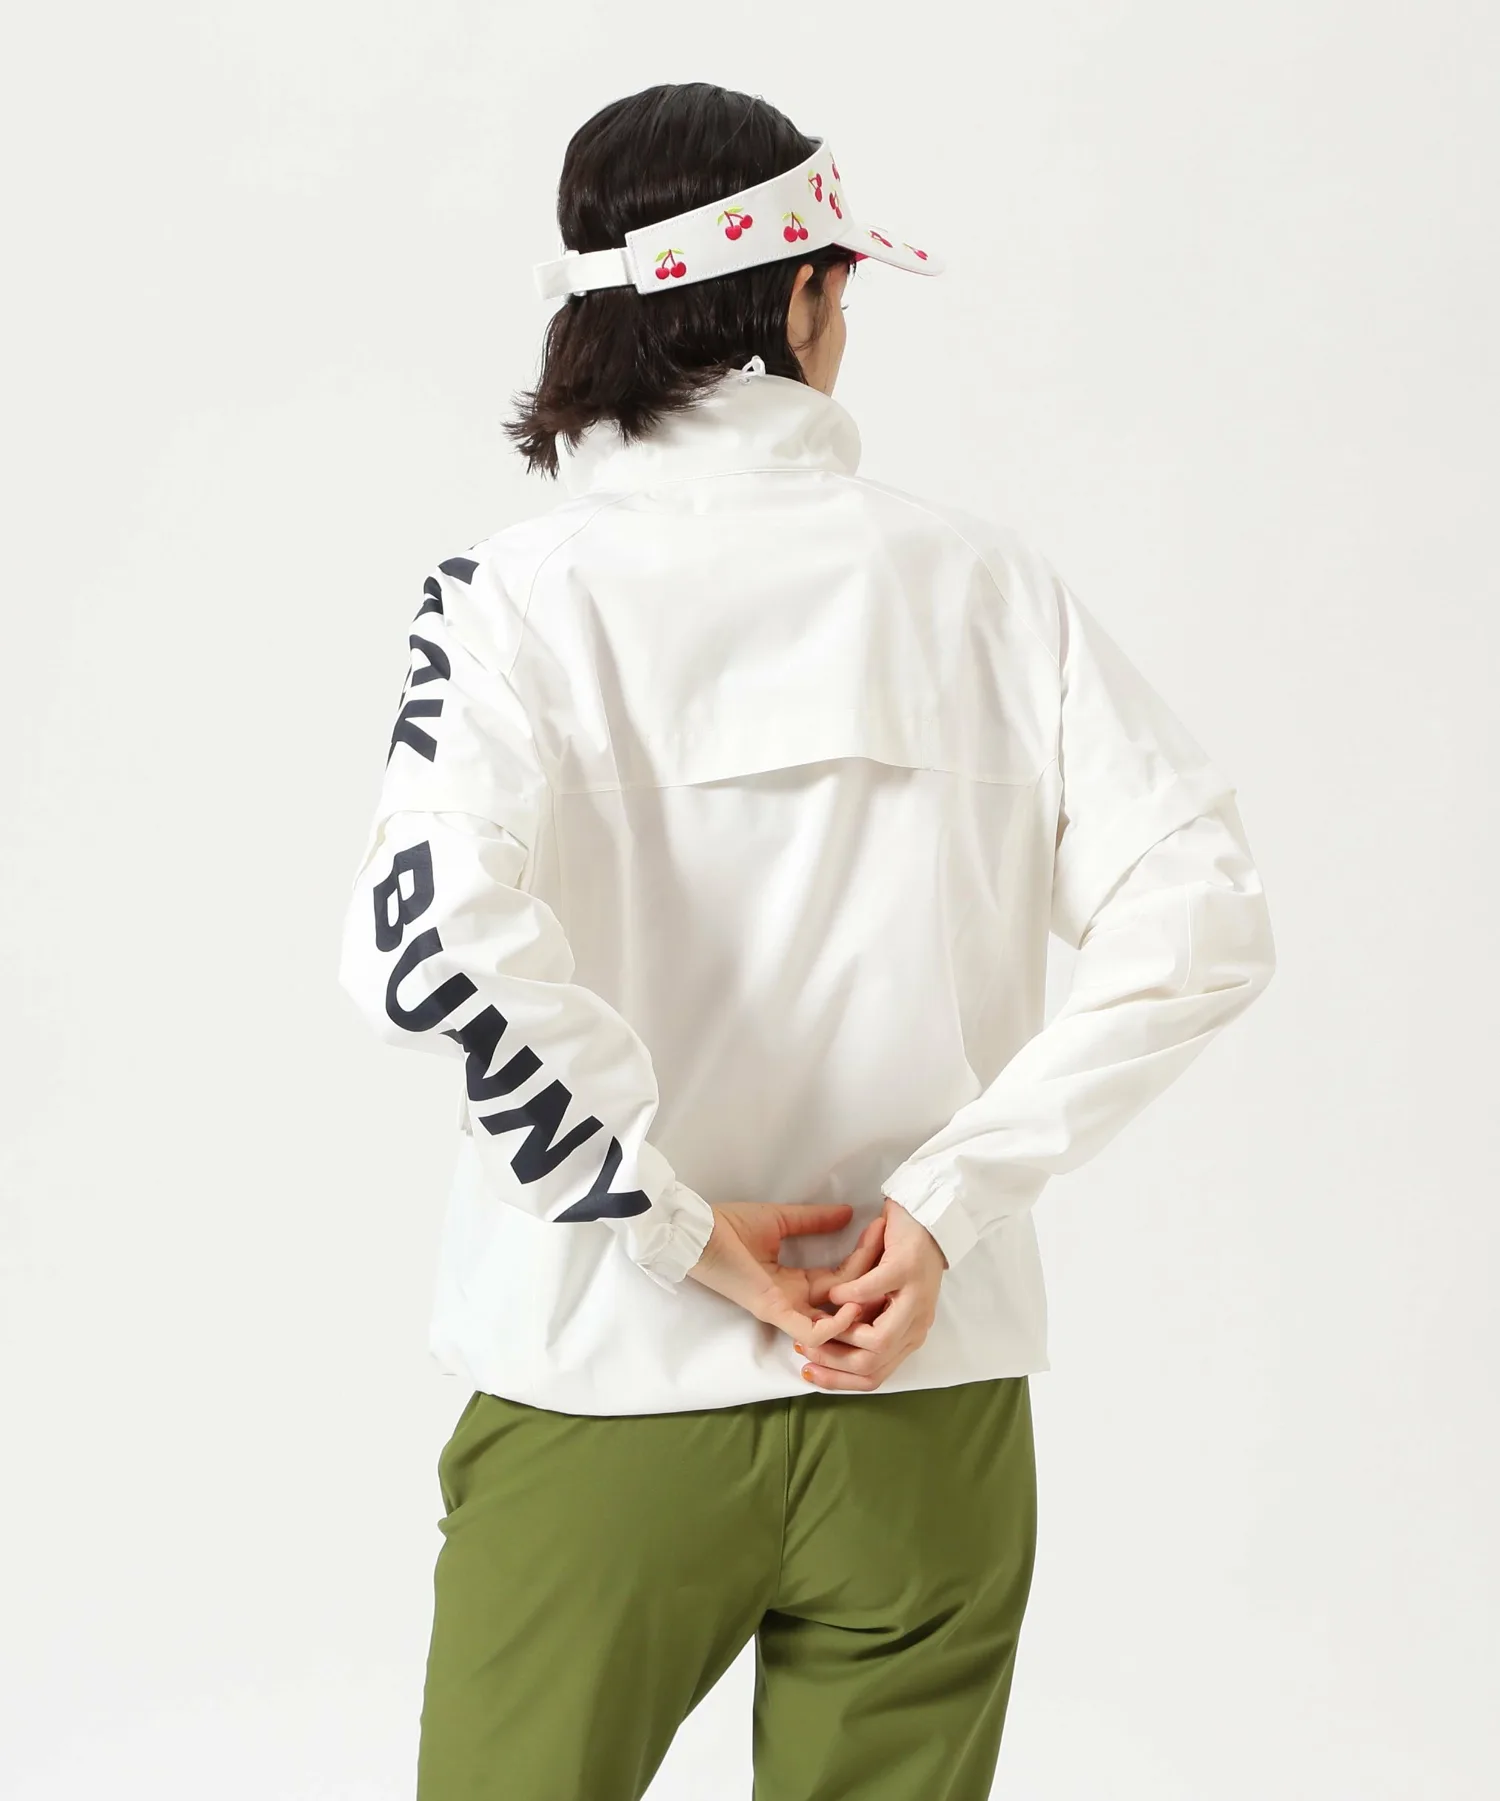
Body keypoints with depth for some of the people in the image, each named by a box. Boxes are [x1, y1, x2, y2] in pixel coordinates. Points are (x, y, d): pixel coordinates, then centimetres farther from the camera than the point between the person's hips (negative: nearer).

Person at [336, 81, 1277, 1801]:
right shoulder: (982, 580, 0)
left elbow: (434, 938, -24)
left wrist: (692, 1232, -14)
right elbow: (1204, 917, -6)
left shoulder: (526, 591, -7)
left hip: (612, 1400, -1)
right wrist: (948, 1195, -9)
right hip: (932, 1400, 2)